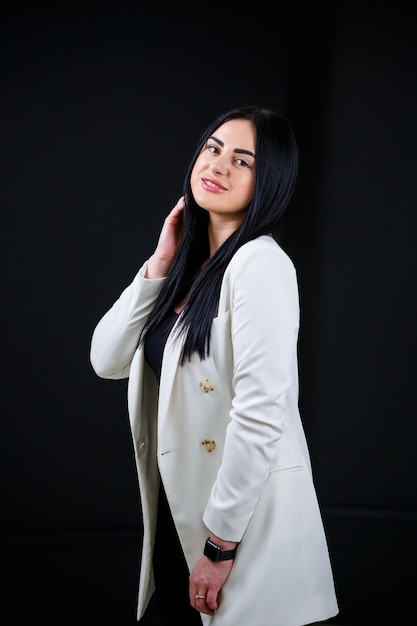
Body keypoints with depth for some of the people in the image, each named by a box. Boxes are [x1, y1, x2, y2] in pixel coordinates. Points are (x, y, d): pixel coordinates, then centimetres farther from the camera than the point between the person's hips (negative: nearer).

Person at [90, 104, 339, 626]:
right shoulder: (190, 263, 8)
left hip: (247, 514, -8)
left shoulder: (260, 264, -18)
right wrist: (160, 265, -4)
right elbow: (107, 360, 5)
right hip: (176, 507, 8)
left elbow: (260, 413, -23)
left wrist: (220, 546, -19)